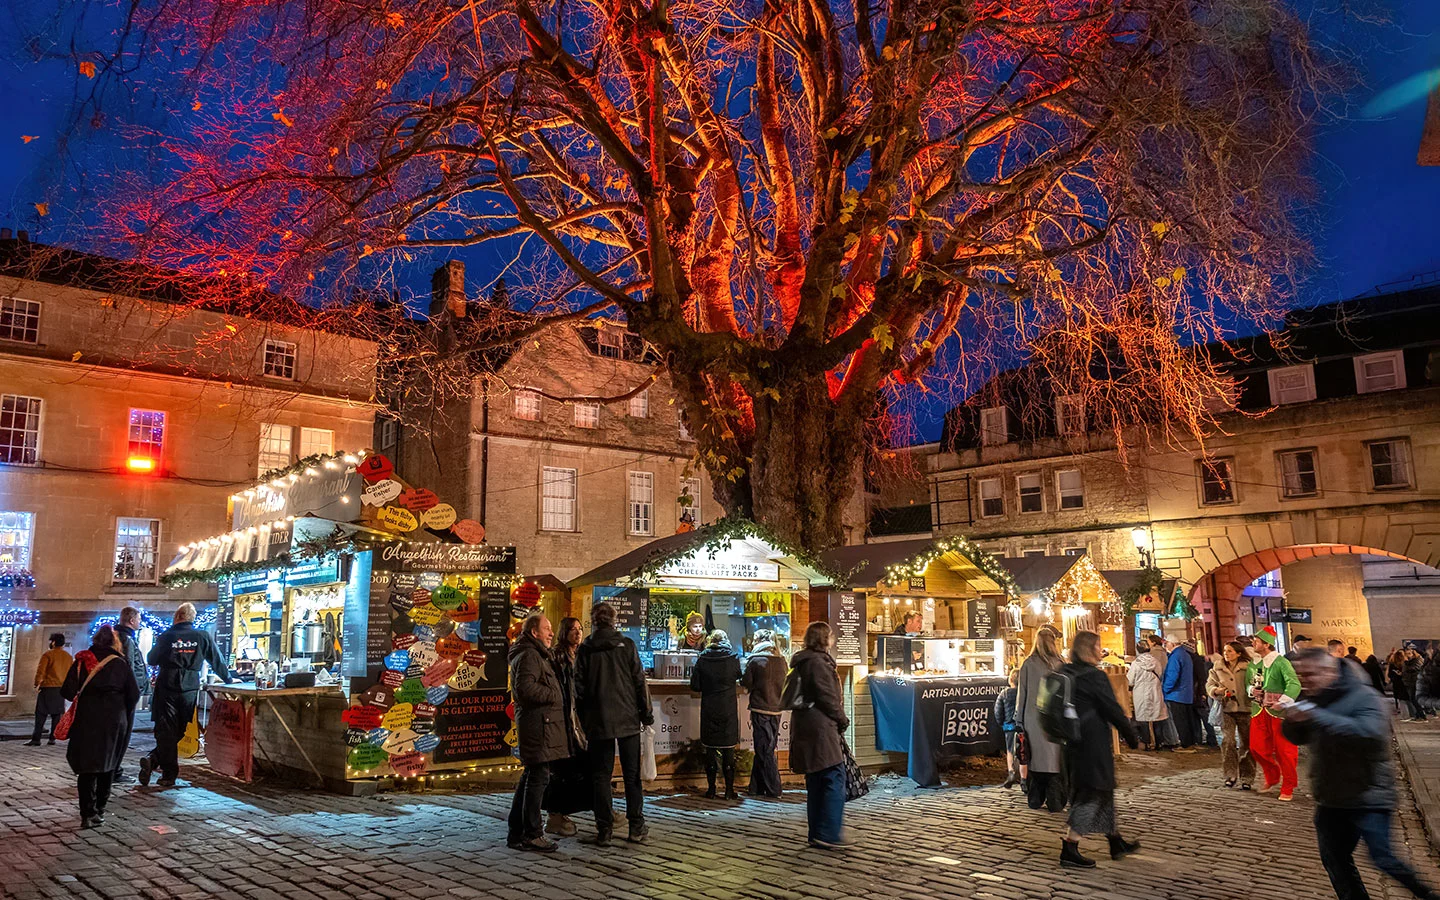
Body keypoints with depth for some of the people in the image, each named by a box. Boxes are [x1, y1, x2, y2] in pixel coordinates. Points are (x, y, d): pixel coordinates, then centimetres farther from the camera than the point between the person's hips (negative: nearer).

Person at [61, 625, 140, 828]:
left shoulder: (81, 661, 1)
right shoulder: (120, 663, 1)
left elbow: (68, 692, -6)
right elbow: (134, 694, -1)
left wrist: (80, 697, 16)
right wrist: (124, 716, 14)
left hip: (87, 719, -1)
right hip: (115, 720, 1)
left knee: (87, 767, 1)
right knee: (107, 764, 15)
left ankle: (88, 813, -8)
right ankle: (100, 809, 21)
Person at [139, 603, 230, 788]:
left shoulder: (167, 636, -2)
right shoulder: (203, 637, 0)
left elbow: (151, 659, 9)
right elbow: (217, 661, 8)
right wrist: (227, 679, 23)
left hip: (167, 688, 0)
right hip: (190, 689, 1)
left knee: (166, 731, 4)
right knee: (179, 731, 11)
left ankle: (169, 775, -2)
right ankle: (154, 759, -2)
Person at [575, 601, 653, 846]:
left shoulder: (585, 650, -2)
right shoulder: (627, 645, -3)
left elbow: (579, 688, 0)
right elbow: (639, 681, -2)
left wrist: (583, 720, 9)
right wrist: (647, 713, 6)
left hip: (598, 722, 0)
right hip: (628, 719, 0)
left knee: (601, 775, 7)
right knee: (632, 773, 9)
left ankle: (604, 830, 6)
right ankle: (637, 827, 12)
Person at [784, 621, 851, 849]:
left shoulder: (802, 661, 17)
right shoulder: (818, 662, -13)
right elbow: (827, 696, -16)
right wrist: (842, 719, -1)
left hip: (806, 728, 10)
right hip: (821, 727, -10)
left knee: (816, 782, 12)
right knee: (835, 778, -8)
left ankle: (817, 834, 16)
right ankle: (829, 833, -9)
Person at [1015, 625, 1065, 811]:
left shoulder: (1028, 664, -3)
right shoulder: (1058, 664, -6)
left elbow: (1021, 694, 1)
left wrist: (1020, 720, 9)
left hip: (1033, 720, 2)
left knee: (1036, 758, 10)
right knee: (1054, 758, 5)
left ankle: (1035, 800, 18)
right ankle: (1055, 802, 6)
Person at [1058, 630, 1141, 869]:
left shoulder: (1065, 674, 8)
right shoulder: (1094, 676, -16)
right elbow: (1113, 710, -12)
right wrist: (1133, 737, -1)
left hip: (1073, 743, 9)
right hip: (1093, 744, -9)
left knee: (1104, 790, 20)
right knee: (1091, 794, -1)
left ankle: (1116, 843, 32)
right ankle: (1069, 850, -1)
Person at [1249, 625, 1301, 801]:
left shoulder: (1280, 662, -12)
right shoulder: (1253, 663, 9)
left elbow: (1294, 684, -24)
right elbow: (1248, 681, 25)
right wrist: (1252, 690, 3)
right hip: (1258, 711, 6)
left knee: (1284, 750, 1)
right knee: (1257, 747, 5)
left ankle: (1288, 788, 14)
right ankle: (1272, 778, 28)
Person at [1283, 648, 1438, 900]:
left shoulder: (1364, 697, -16)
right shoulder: (1313, 699, 5)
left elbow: (1370, 731, -34)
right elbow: (1298, 737, 11)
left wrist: (1315, 715, -37)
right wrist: (1292, 718, -12)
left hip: (1368, 797, -7)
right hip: (1330, 799, 7)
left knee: (1383, 859, -7)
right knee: (1334, 860, 13)